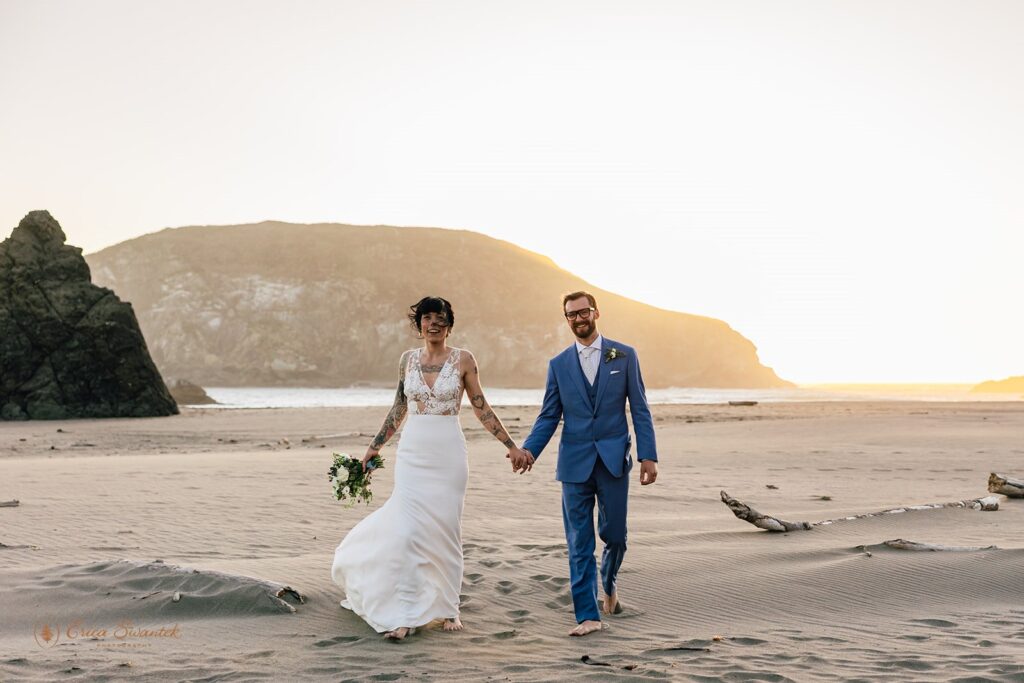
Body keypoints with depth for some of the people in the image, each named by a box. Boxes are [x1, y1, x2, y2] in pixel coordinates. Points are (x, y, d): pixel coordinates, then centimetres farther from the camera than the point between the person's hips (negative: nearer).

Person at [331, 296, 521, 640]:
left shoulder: (463, 359, 0)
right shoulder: (408, 359, 7)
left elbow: (481, 408, 4)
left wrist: (511, 445, 0)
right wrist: (373, 447, 19)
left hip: (448, 453, -1)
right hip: (413, 452, 2)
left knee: (446, 531, 3)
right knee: (408, 531, -7)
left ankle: (447, 608, 17)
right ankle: (405, 614, -3)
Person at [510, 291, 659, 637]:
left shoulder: (624, 356, 3)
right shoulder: (559, 364, 7)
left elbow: (639, 410, 1)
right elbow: (549, 416, 6)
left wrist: (648, 455, -7)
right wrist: (528, 450, -10)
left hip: (613, 460, -1)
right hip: (575, 462, 1)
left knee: (614, 535, 6)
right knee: (580, 543, 0)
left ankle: (608, 585, 37)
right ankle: (587, 615, 5)